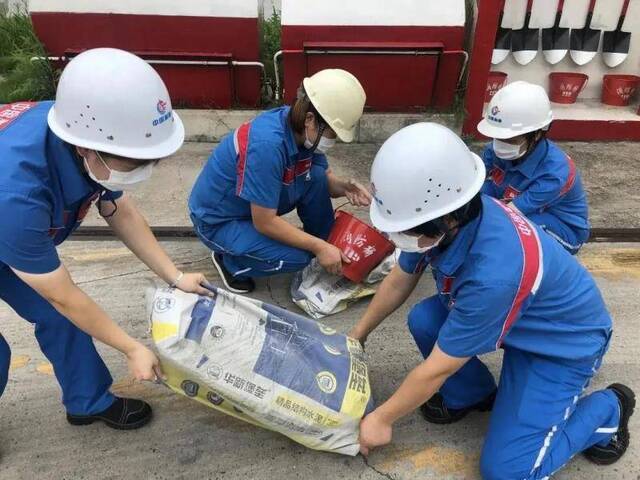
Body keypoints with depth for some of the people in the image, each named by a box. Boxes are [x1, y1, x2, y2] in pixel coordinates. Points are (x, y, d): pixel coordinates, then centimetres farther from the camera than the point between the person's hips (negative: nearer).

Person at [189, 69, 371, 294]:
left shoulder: (302, 128, -11)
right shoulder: (267, 145, -35)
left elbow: (324, 178, 3)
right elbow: (265, 223, -30)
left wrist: (343, 187, -19)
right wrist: (318, 247, -25)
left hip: (258, 207, 8)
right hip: (217, 220, -7)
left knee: (316, 176, -10)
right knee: (296, 257, -24)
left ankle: (331, 244, 8)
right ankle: (229, 261, 1)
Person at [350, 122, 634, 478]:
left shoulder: (494, 273, -43)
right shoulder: (450, 216, -20)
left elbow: (438, 367, -29)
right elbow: (399, 282, -2)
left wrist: (381, 419, -14)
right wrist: (358, 334, 8)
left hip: (566, 339, -6)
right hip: (519, 317, 7)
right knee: (423, 320, -13)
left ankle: (607, 410, 13)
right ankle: (473, 393, 14)